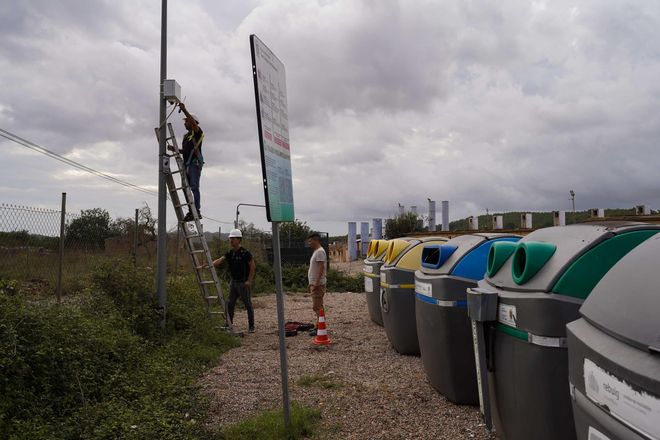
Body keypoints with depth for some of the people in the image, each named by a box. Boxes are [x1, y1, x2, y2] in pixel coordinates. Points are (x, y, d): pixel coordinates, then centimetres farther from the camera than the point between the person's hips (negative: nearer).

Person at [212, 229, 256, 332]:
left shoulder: (245, 253, -13)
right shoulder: (230, 253, 6)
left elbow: (253, 266, -13)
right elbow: (220, 260, -6)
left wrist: (249, 281, -15)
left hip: (243, 283, -6)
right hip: (233, 282, 6)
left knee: (248, 304, 2)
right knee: (230, 304, 9)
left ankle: (251, 326, 11)